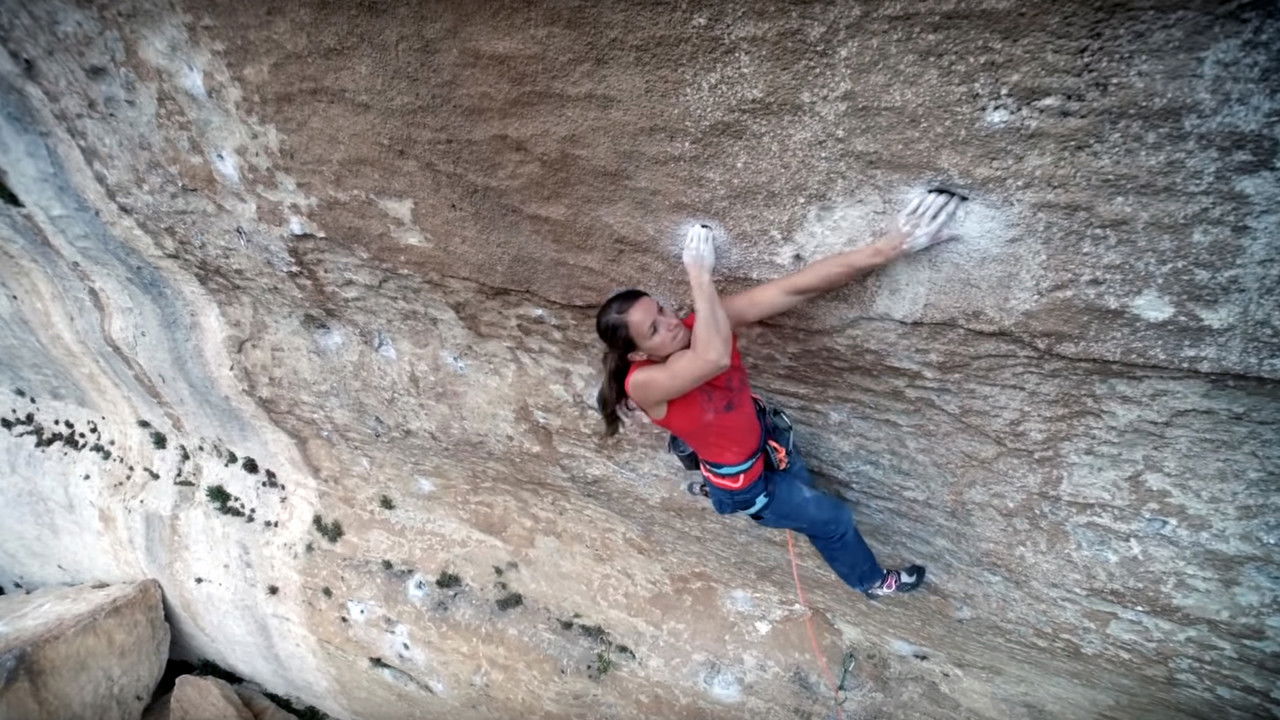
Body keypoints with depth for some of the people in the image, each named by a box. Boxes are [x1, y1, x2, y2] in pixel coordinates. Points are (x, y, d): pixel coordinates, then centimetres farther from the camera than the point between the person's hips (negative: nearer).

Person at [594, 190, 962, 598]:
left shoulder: (700, 325, -24)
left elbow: (794, 289, -32)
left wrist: (889, 247, -39)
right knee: (833, 519, 15)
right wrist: (699, 276, -45)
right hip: (742, 482, -5)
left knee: (807, 499, 36)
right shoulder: (643, 383, -35)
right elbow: (716, 357, -56)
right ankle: (872, 581, 48)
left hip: (764, 444, 5)